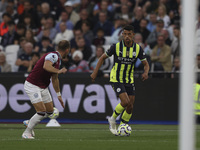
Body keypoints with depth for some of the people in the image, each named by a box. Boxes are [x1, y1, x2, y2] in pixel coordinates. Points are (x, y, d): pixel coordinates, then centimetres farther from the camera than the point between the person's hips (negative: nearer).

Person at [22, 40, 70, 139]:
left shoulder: (58, 59, 12)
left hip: (43, 88, 10)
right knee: (42, 112, -15)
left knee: (50, 111, 10)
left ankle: (29, 123, 29)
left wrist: (58, 95, 27)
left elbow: (55, 79, 23)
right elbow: (46, 66, -41)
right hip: (32, 86, -10)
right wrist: (59, 71, -46)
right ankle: (27, 133, 1)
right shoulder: (53, 56, -19)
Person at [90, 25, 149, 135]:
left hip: (129, 80, 4)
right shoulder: (116, 47, -12)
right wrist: (95, 72, -4)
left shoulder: (138, 48, -5)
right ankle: (113, 119, 4)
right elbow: (103, 58, 1)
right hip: (116, 79, -4)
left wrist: (146, 72, -20)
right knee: (125, 102, -21)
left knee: (130, 106, 0)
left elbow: (146, 64, 3)